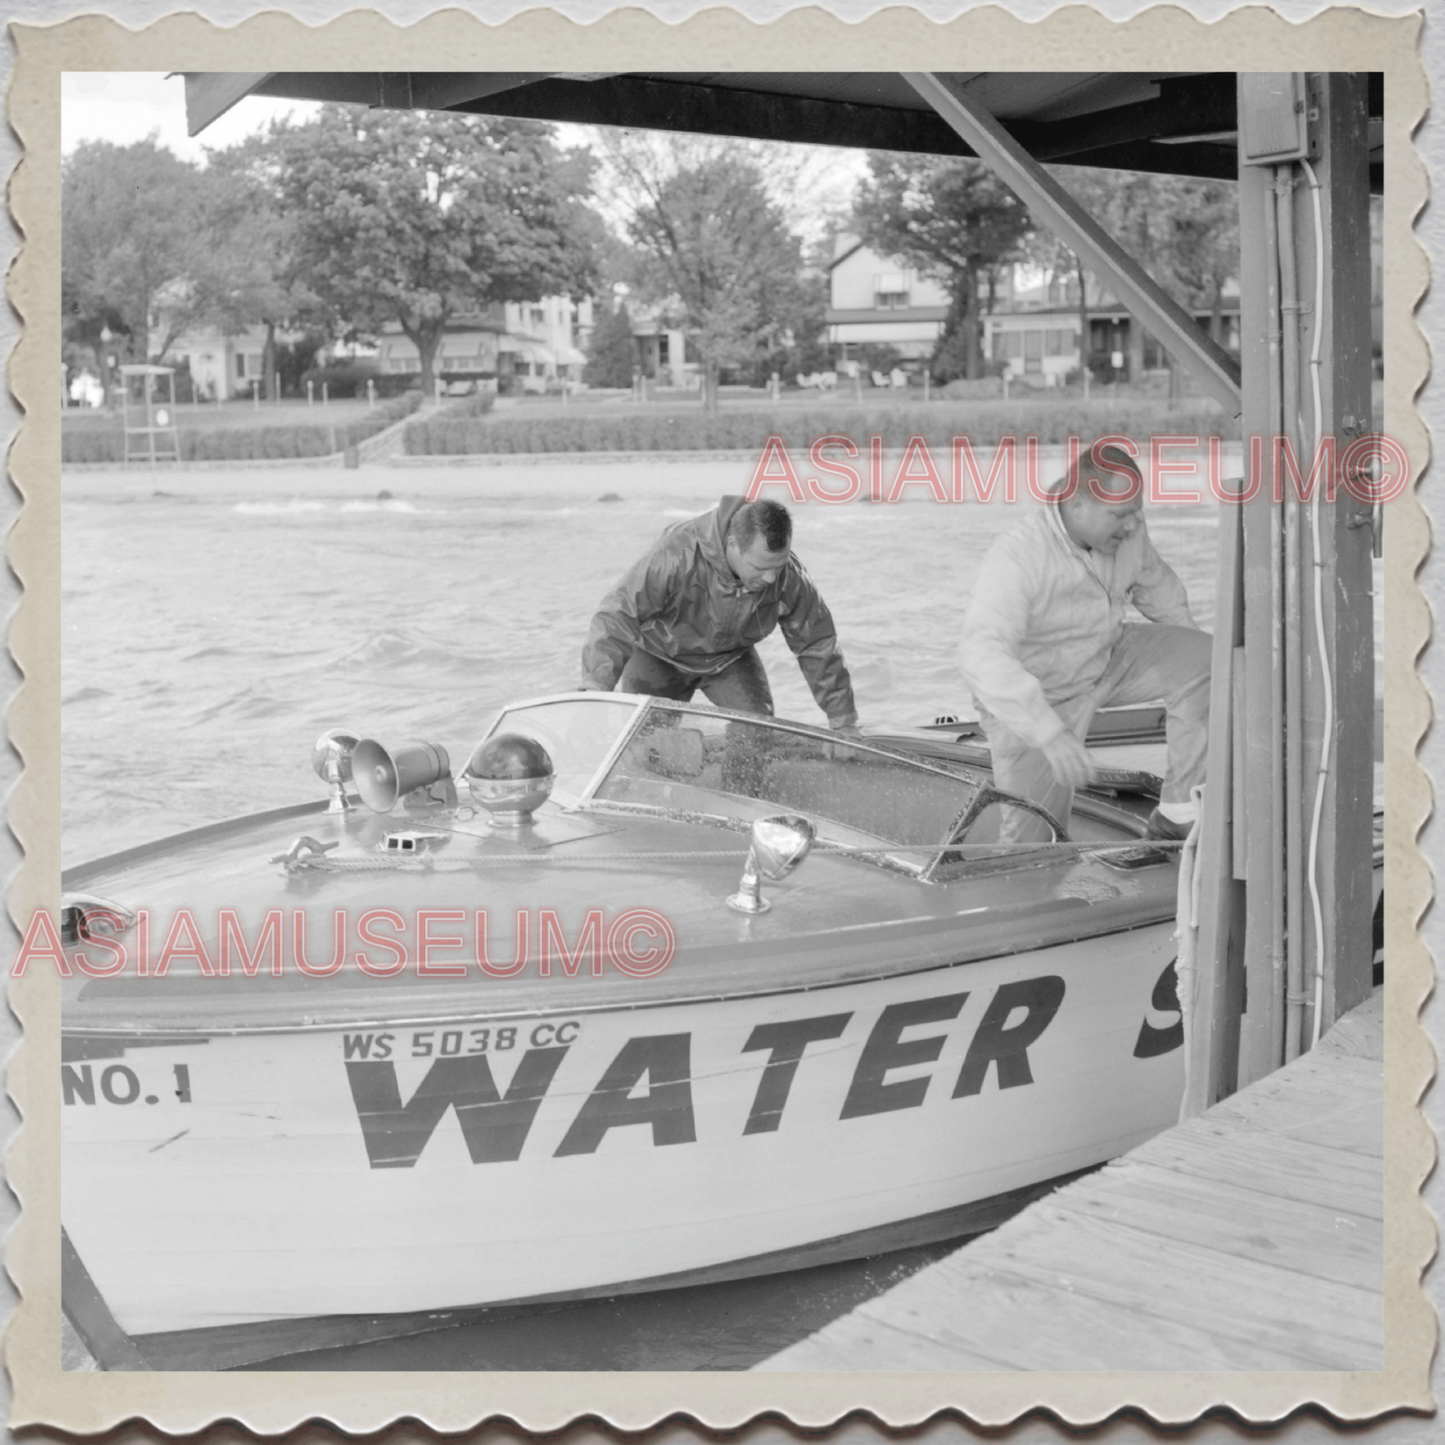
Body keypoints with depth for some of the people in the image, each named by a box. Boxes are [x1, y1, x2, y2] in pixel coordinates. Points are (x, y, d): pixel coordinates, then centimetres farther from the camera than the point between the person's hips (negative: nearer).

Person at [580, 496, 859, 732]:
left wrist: (844, 723, -9)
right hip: (661, 654, -2)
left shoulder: (790, 579, -27)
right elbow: (616, 618, -40)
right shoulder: (677, 555, -41)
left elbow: (818, 647, -13)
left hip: (730, 657, 3)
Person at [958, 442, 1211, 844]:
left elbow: (1156, 584, 11)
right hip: (1034, 697, -6)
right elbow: (983, 656, -45)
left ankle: (1178, 816, -9)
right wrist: (1050, 732, -53)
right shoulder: (1016, 558, -34)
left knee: (1204, 660, -16)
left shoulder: (1126, 528, -12)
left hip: (1107, 658, 6)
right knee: (1032, 834, -10)